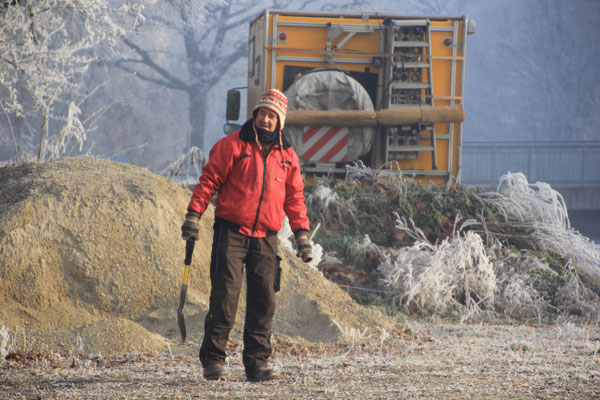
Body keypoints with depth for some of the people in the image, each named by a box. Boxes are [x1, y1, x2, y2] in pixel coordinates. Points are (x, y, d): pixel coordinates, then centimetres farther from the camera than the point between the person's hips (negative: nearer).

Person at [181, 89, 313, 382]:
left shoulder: (287, 156, 14)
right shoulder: (233, 145, 2)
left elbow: (294, 198, 18)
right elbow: (209, 179, 0)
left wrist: (302, 235, 11)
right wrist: (193, 216, -8)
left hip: (265, 237, 4)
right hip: (231, 232, -4)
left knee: (263, 300, -1)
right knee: (225, 295, -9)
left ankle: (257, 363, 3)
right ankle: (213, 360, -5)